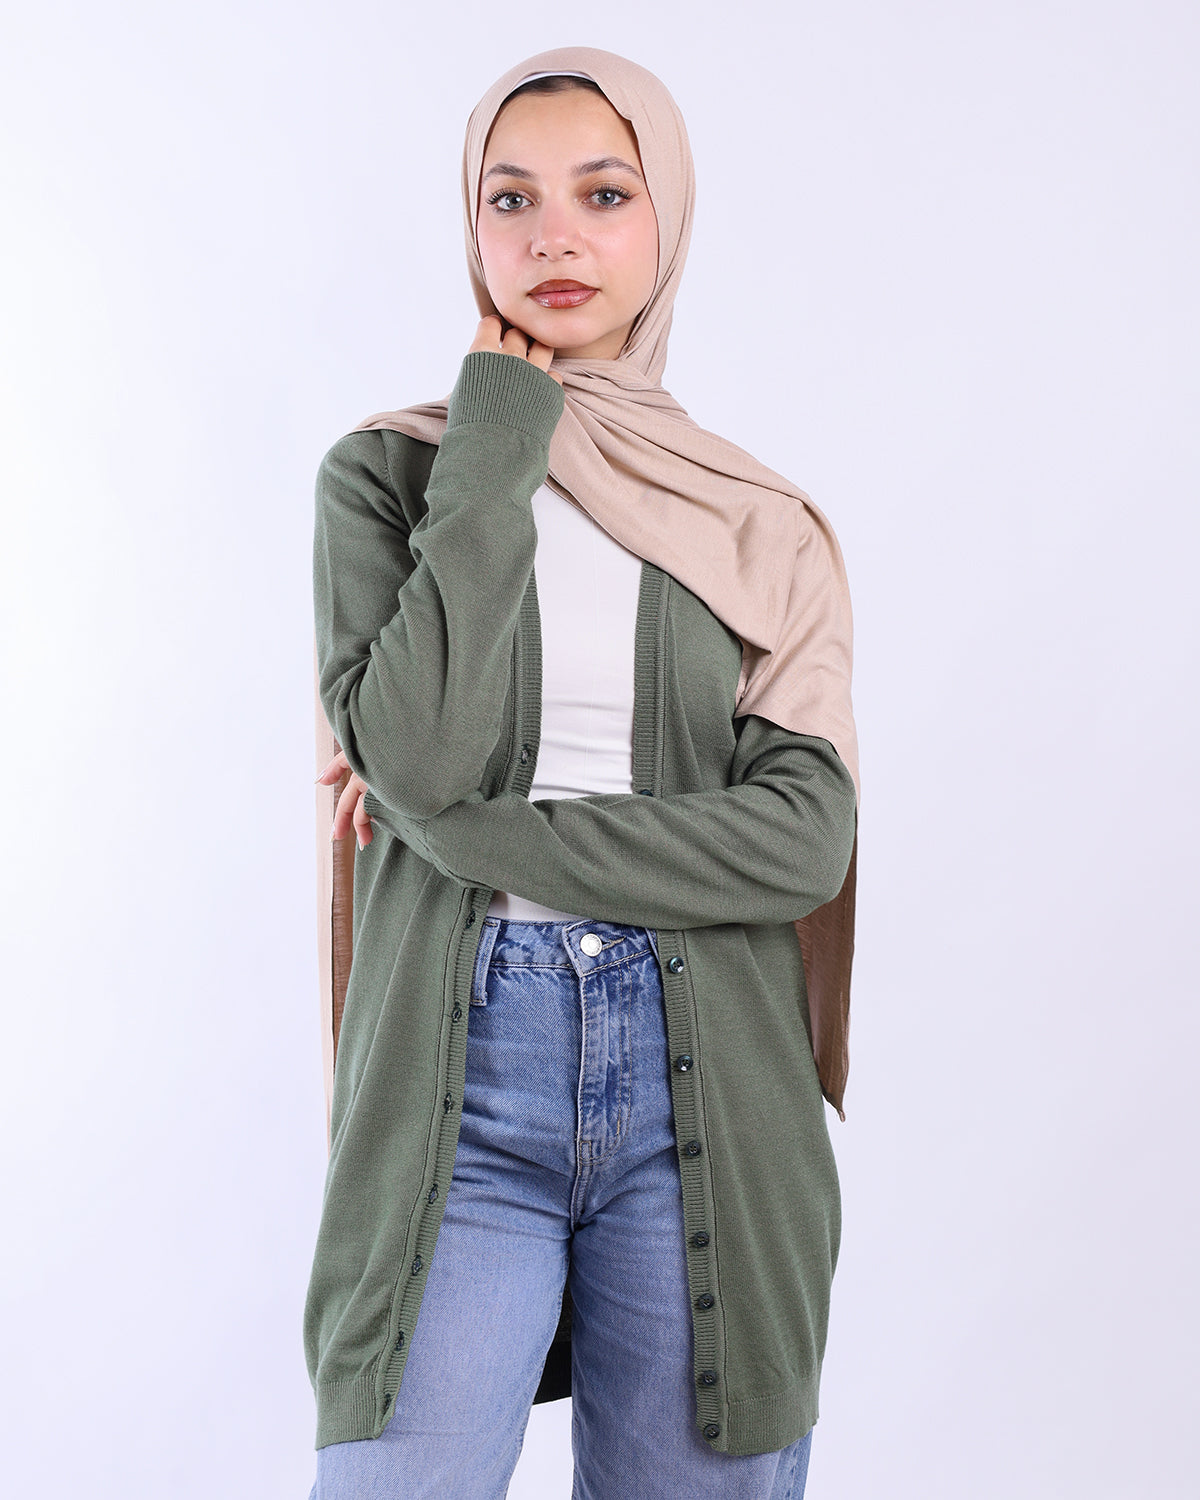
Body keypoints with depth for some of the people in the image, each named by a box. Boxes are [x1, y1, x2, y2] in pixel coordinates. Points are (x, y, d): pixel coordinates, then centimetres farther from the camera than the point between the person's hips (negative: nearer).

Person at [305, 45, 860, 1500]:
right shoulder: (386, 470, 6)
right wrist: (500, 441, -7)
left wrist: (476, 831, -10)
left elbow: (803, 836, -5)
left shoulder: (762, 524, 9)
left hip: (706, 1097, 2)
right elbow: (415, 753, -12)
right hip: (458, 1080, -1)